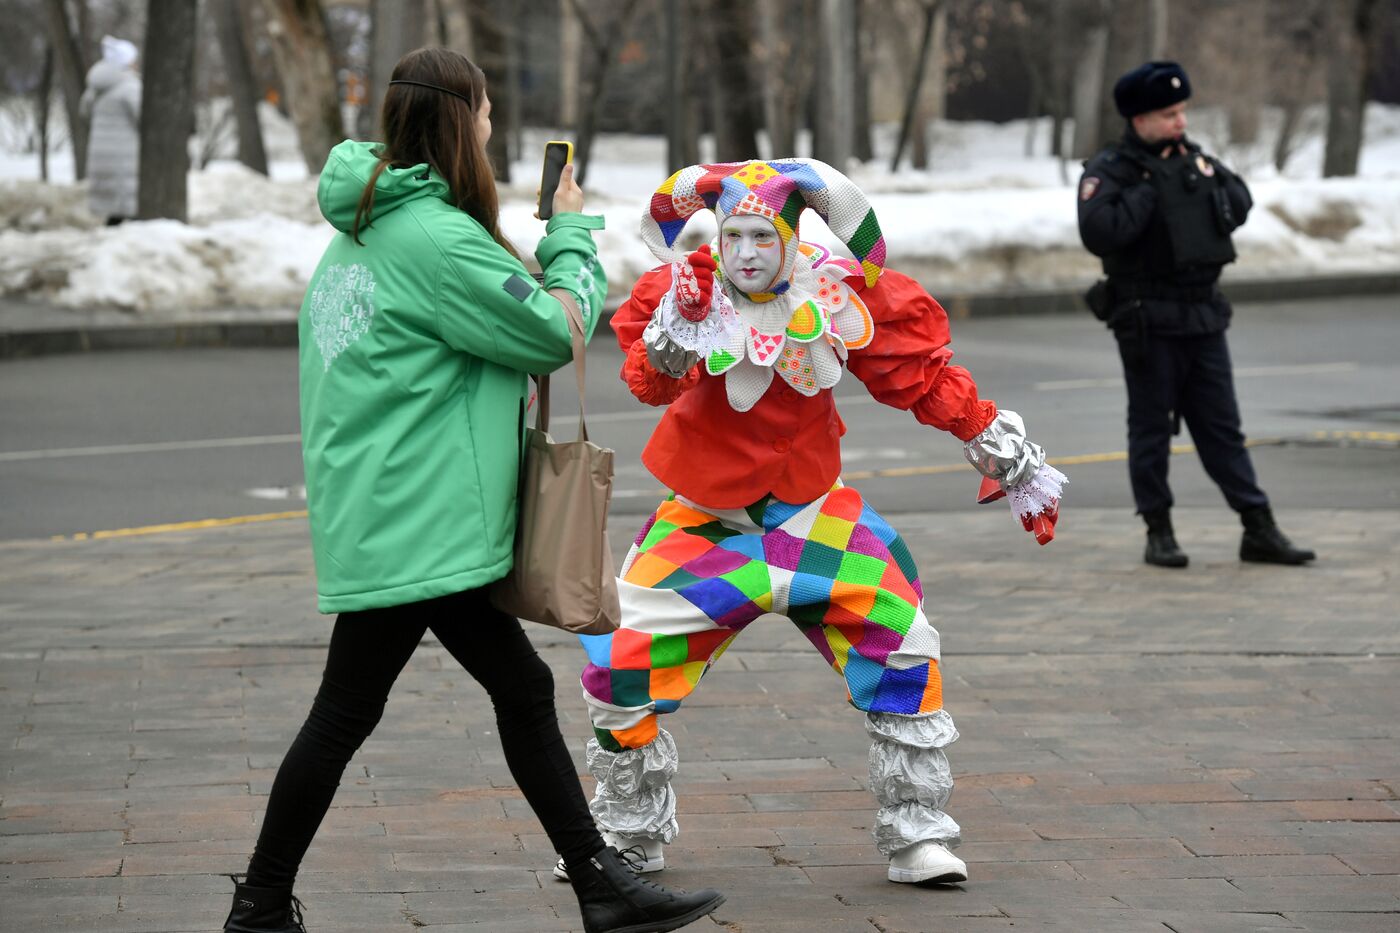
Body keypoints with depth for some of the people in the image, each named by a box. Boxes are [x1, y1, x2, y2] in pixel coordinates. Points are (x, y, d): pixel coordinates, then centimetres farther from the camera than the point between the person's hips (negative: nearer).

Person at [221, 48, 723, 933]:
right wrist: (574, 235, 4)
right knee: (346, 714, -2)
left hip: (387, 517, 10)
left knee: (521, 688, 11)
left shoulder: (365, 230, 14)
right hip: (410, 524, -10)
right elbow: (554, 331, -11)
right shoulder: (435, 237, -18)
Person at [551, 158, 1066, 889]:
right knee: (622, 656, -8)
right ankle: (627, 835, 14)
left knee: (900, 642, -12)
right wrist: (679, 324, -45)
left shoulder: (839, 295, -9)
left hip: (813, 510, 1)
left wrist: (1005, 453, 3)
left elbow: (923, 376, 0)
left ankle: (917, 833, 3)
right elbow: (649, 382, -26)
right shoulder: (683, 288, -12)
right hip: (706, 516, -1)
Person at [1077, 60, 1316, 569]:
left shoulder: (1194, 159, 11)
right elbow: (1099, 232, -24)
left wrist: (1205, 182, -2)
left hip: (1203, 313, 6)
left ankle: (1259, 529, 9)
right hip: (1147, 318, -6)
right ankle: (1159, 532, 12)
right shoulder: (1109, 171, -9)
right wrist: (1146, 193, -18)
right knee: (1152, 427, 3)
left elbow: (1240, 203, 15)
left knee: (1221, 425, 8)